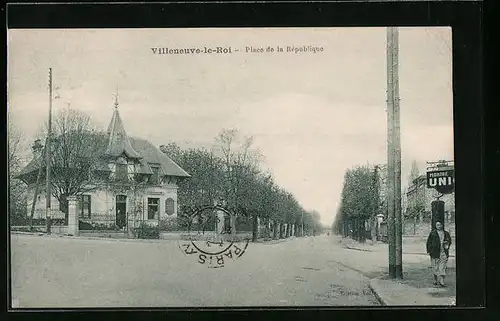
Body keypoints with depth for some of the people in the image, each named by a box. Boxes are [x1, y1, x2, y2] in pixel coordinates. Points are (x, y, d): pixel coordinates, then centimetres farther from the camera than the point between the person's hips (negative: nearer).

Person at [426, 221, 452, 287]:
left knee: (443, 267, -4)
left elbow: (449, 240, 24)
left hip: (444, 252, 2)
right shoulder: (432, 233, 2)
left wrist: (447, 242, 0)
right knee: (436, 267, 2)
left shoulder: (446, 233, 12)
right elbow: (429, 242, 2)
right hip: (435, 252, -2)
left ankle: (441, 281, -6)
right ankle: (436, 280, 14)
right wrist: (429, 251, -4)